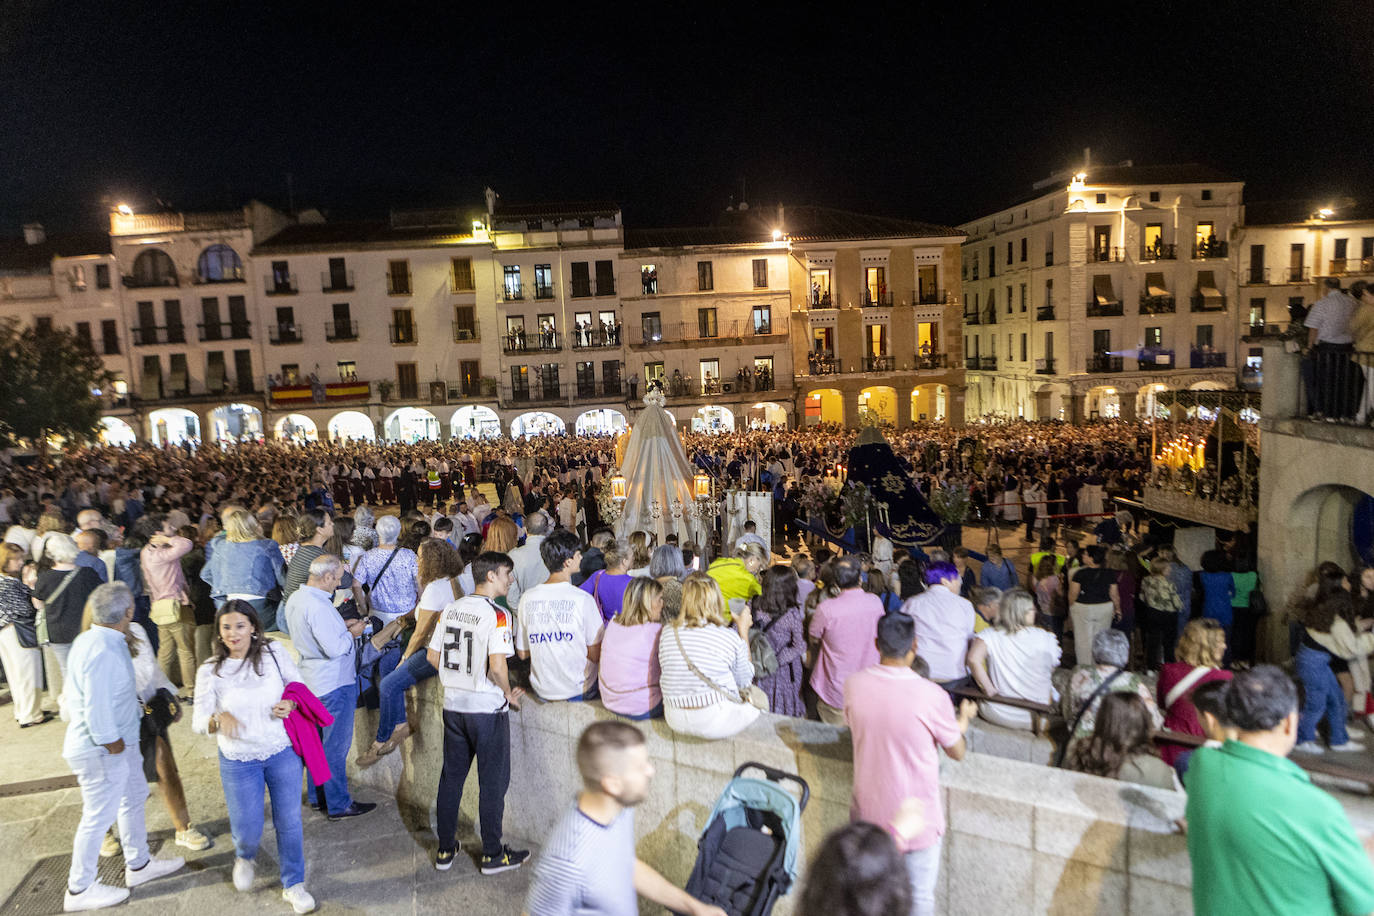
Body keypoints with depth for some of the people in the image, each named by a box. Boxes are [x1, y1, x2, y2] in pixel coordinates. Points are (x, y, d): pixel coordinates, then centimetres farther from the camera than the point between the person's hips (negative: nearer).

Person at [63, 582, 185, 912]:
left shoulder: (91, 640, 2)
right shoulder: (103, 652, -30)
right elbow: (97, 711, -29)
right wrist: (114, 746, -16)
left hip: (120, 740, 10)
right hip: (102, 750, -10)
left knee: (134, 796, 22)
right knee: (98, 817, 6)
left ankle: (138, 864, 39)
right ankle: (79, 890, 24)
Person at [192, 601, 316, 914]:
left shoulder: (274, 652, -9)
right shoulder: (210, 671, -9)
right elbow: (198, 722, -10)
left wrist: (291, 704, -17)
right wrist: (218, 720, -32)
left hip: (283, 752, 0)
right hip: (239, 761, 0)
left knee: (289, 822, 10)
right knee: (248, 830, 9)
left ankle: (293, 885, 31)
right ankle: (245, 859, 47)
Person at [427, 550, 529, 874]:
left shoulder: (450, 609, 3)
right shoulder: (497, 614, -18)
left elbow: (433, 656, 9)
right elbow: (497, 666, -25)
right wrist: (508, 693, -7)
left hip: (453, 705, 6)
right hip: (487, 708, -6)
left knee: (451, 776, 17)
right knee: (493, 781, 8)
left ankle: (445, 850, 28)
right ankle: (493, 855, 18)